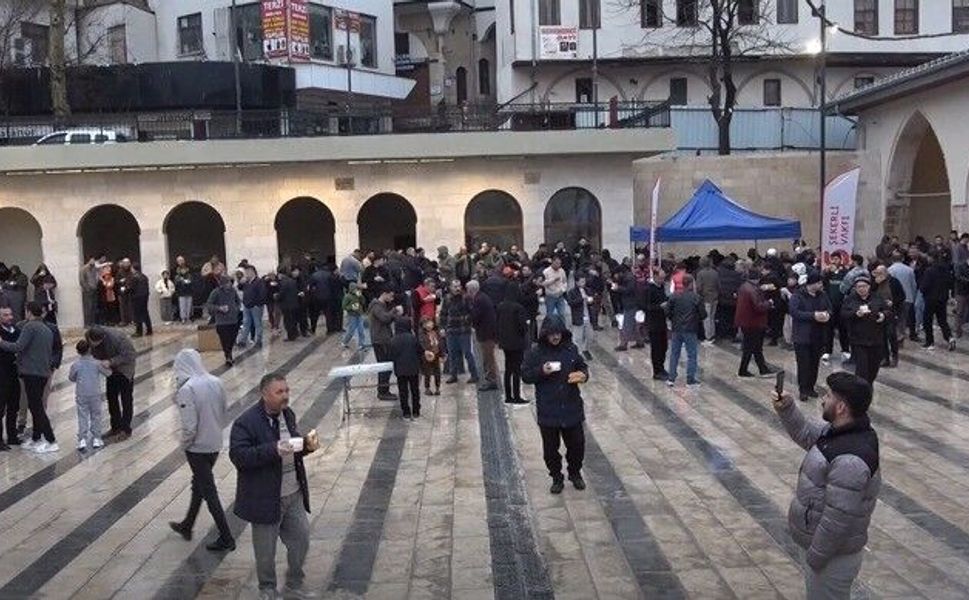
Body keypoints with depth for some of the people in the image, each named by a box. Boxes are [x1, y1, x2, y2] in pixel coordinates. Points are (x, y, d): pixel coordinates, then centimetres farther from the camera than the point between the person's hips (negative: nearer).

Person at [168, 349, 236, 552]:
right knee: (199, 484, 24)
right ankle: (187, 526, 42)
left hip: (197, 448, -7)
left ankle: (226, 539, 11)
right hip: (215, 445, 7)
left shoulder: (187, 390, -23)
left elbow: (189, 426, -23)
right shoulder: (216, 383, -3)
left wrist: (185, 444, -5)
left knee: (209, 492, 5)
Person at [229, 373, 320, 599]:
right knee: (266, 551, 10)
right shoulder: (246, 422, -18)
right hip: (265, 499, -6)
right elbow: (238, 455, -25)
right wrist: (274, 450, -34)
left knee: (301, 539, 13)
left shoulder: (288, 414, 4)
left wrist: (307, 445, -6)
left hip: (293, 495, 6)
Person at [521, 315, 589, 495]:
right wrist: (541, 371, -21)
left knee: (577, 444, 12)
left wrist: (583, 375, -11)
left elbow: (583, 366, 12)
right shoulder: (536, 353, -8)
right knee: (551, 448, 8)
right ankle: (556, 478, 27)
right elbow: (525, 375, -4)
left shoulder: (571, 349, -1)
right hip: (548, 412, -2)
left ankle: (575, 473, 36)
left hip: (572, 408, 2)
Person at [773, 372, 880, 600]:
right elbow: (805, 434, 15)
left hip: (833, 555, -9)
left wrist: (815, 556, -19)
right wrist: (786, 409, -1)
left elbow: (837, 519, -30)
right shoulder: (839, 430, -3)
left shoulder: (850, 460, -33)